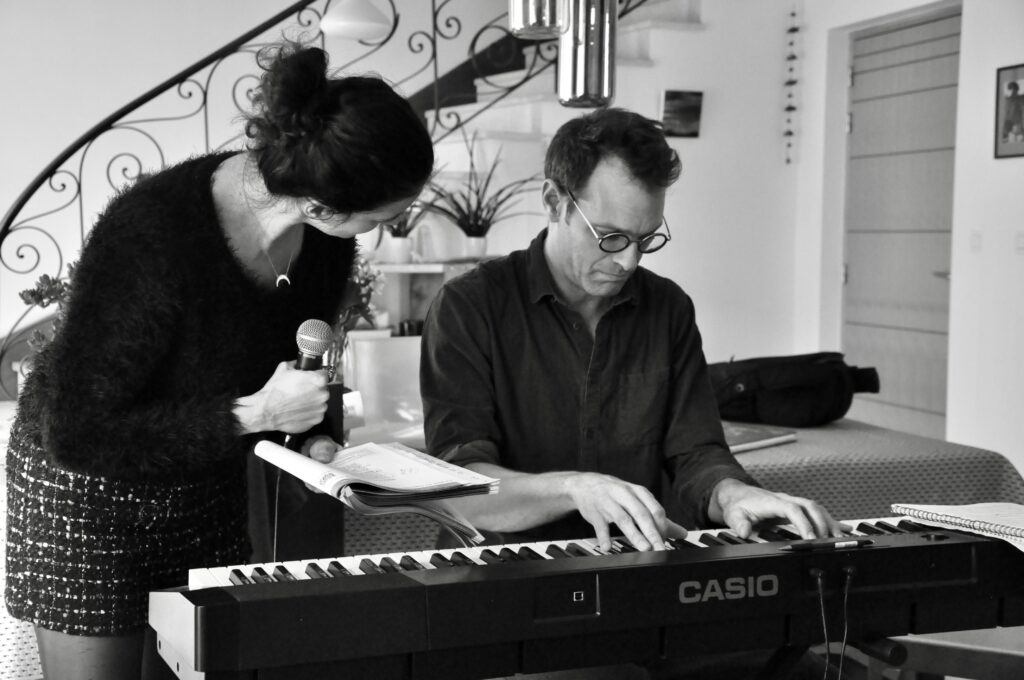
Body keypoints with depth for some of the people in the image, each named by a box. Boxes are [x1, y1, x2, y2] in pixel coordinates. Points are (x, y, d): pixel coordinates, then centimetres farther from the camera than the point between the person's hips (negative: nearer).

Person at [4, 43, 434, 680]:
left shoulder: (323, 236, -15)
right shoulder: (150, 234, -34)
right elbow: (82, 435, -28)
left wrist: (314, 436, -11)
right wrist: (253, 413, -33)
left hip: (215, 483, 6)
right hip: (93, 483, -5)